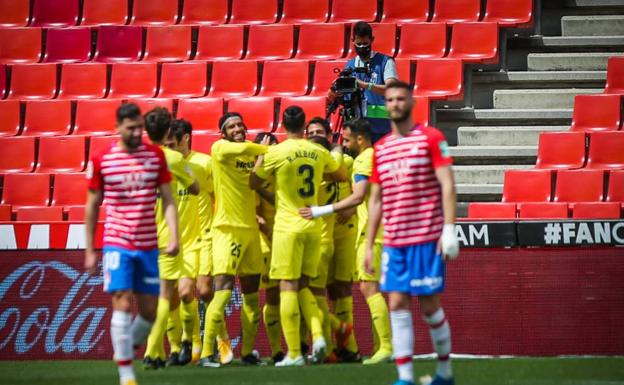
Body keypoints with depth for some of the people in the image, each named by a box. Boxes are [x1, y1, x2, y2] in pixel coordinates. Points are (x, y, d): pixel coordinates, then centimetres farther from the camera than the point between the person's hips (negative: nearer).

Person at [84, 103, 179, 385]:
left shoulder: (156, 155, 4)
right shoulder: (100, 160, -2)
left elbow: (167, 200, 5)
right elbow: (92, 206, 6)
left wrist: (173, 237, -8)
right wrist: (89, 250, 7)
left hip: (149, 246, 3)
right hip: (117, 244, -3)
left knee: (149, 311, 5)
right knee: (122, 305, -12)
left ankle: (126, 350, 31)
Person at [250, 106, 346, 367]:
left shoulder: (275, 153, -10)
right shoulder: (318, 153, 4)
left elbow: (253, 183, 3)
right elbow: (341, 176, 22)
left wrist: (260, 159, 16)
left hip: (288, 227, -4)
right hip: (313, 227, 5)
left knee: (288, 287, -2)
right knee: (303, 286, 16)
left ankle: (294, 353, -6)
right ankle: (318, 336, -4)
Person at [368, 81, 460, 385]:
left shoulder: (431, 138, -2)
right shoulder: (380, 149, 14)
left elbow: (447, 185, -8)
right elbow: (376, 200, 17)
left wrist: (449, 229, -17)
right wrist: (369, 245, 13)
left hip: (427, 238, -5)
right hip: (393, 242, 5)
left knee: (429, 305, -1)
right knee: (397, 305, -3)